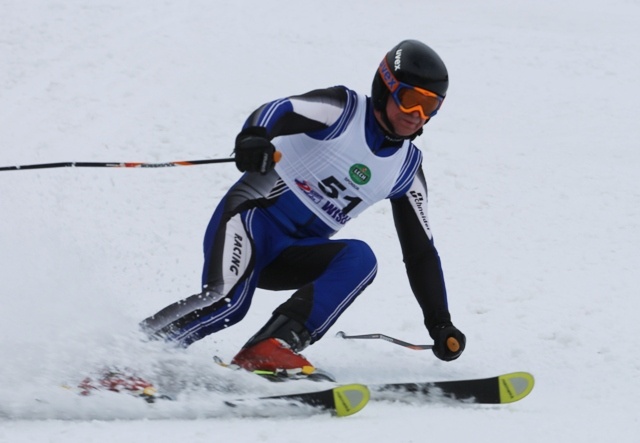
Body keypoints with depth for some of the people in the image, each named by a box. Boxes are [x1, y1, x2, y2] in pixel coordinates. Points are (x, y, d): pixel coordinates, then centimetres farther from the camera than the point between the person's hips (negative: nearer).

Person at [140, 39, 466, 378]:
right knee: (226, 302, -31)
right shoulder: (343, 109, -7)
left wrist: (439, 324, 9)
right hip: (252, 215, -6)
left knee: (359, 259, -24)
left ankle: (272, 345, -33)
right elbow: (280, 111, -26)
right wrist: (254, 137, -50)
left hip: (294, 251, 6)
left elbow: (420, 251, 15)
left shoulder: (407, 170, 9)